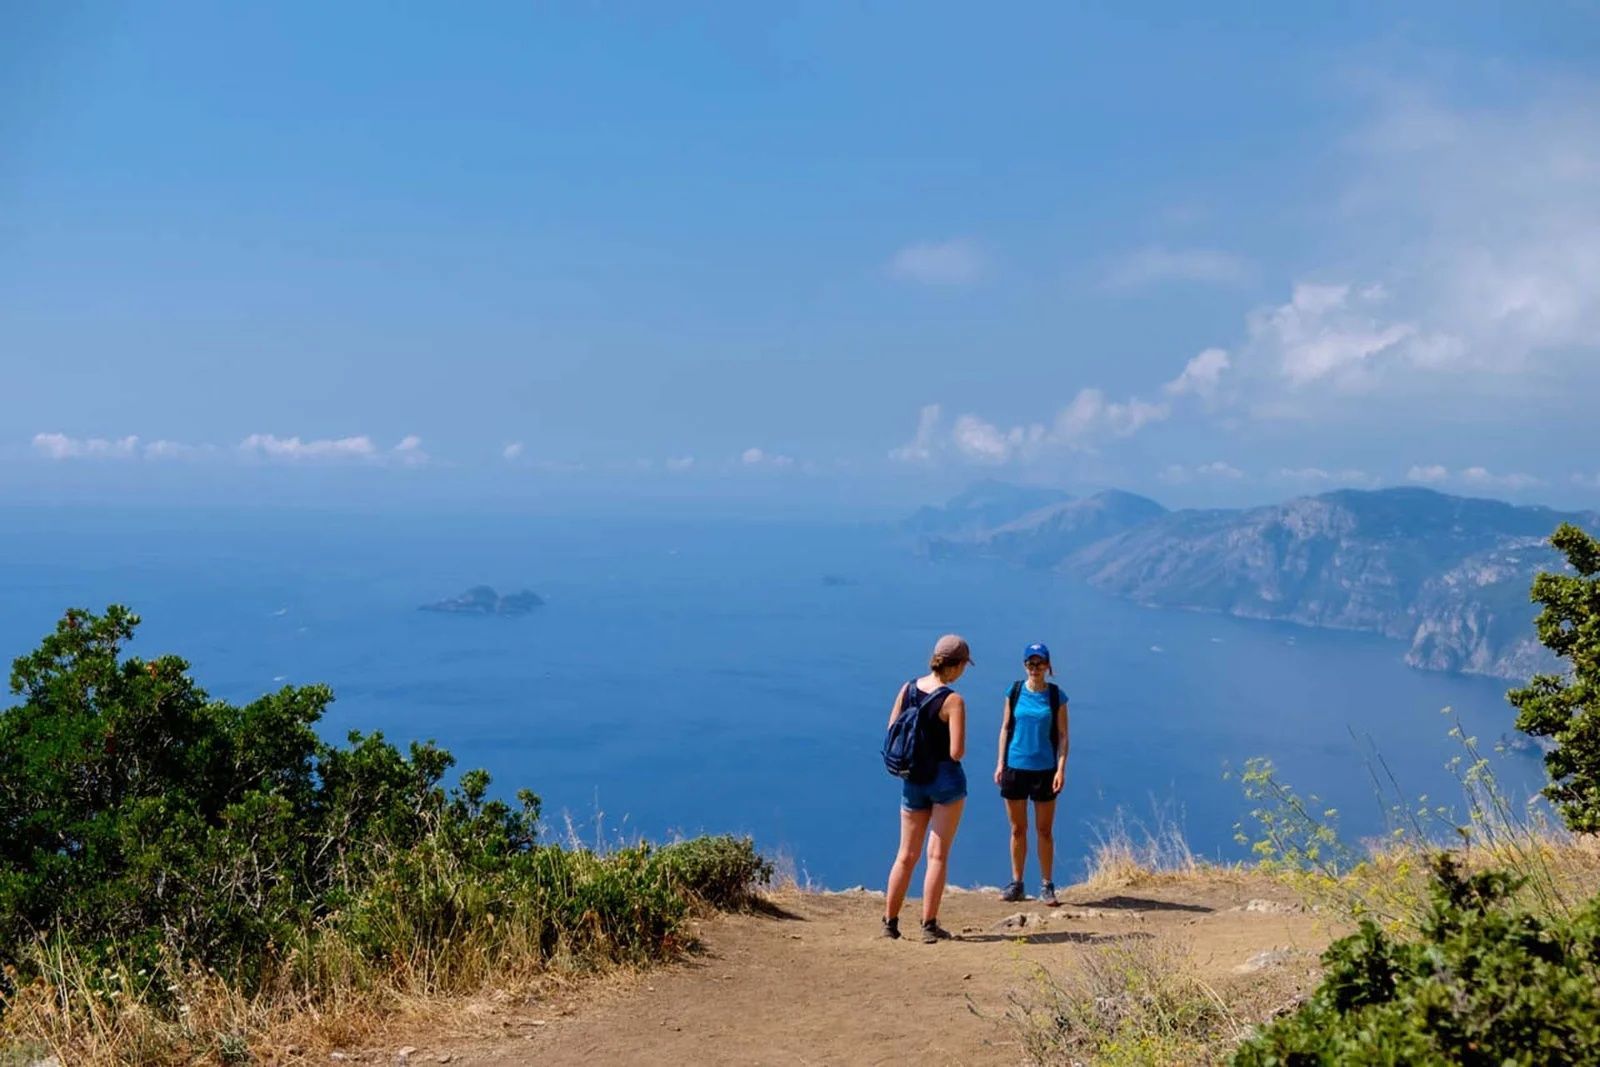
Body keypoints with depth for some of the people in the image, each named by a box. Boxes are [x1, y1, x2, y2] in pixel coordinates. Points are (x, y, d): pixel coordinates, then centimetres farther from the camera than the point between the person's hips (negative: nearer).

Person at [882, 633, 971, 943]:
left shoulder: (907, 689, 1)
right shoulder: (953, 700, -16)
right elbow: (957, 752, -19)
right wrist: (958, 749, 3)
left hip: (913, 780, 5)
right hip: (947, 779, -5)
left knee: (907, 854, 14)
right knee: (938, 854, 3)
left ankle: (890, 921, 17)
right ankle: (929, 925, 4)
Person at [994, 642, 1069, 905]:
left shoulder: (1056, 696, -1)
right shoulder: (1014, 692, 3)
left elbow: (1062, 735, 1)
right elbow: (1005, 728, 8)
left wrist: (1061, 768, -8)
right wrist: (1000, 762, 3)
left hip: (1044, 769, -1)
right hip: (1015, 767, 1)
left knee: (1044, 831, 3)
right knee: (1018, 829, 9)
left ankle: (1047, 886, 12)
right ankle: (1016, 884, 17)